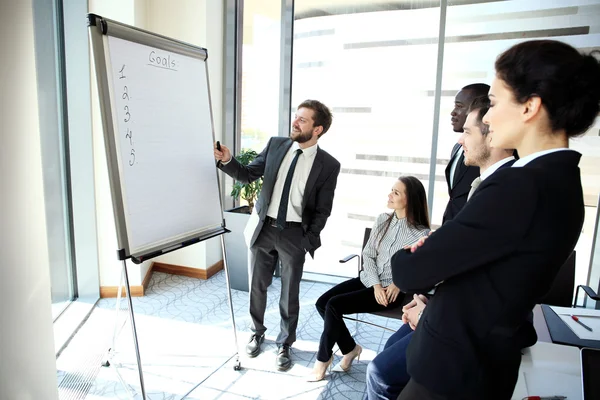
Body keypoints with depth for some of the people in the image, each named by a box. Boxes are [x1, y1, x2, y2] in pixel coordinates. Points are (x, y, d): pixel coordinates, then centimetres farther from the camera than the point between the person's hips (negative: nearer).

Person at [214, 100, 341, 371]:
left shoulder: (328, 165, -8)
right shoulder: (276, 145, 0)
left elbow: (322, 211, -4)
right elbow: (248, 175, 4)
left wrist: (308, 241, -9)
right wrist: (227, 161, -13)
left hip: (294, 234, -3)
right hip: (264, 227, 3)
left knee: (289, 293, 10)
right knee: (256, 286, 16)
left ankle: (284, 344, 33)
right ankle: (257, 333, 41)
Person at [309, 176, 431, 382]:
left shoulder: (421, 233, -13)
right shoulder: (382, 220, 3)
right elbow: (367, 254, 2)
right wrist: (376, 284, -10)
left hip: (393, 291, -6)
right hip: (369, 279, 6)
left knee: (333, 306, -19)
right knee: (322, 302, -8)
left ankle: (323, 358, 4)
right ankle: (350, 348, 13)